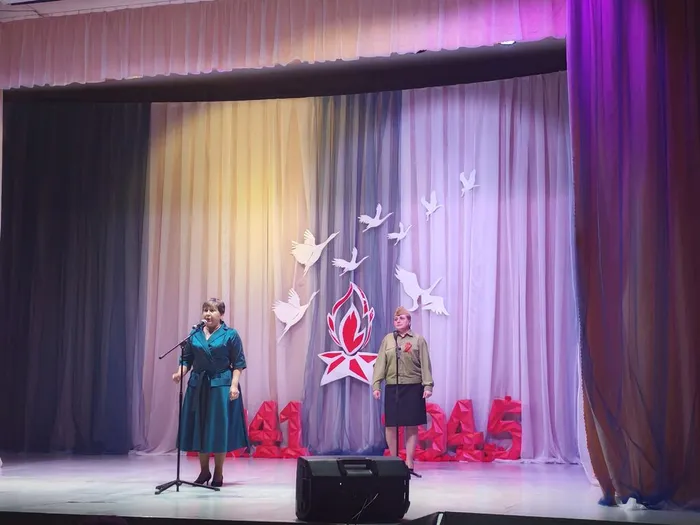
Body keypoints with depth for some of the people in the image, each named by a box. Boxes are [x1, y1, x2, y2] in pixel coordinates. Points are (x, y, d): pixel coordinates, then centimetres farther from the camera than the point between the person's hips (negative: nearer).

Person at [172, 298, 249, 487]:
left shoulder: (230, 335, -1)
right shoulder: (194, 334, 9)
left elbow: (238, 363, -3)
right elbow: (186, 358, 9)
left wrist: (234, 385, -13)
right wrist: (180, 372, -10)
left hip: (221, 386, -4)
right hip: (197, 386, 4)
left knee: (219, 428, -1)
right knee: (199, 427, 7)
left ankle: (218, 474, 12)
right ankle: (204, 471, 22)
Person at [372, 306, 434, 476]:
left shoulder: (418, 340, 2)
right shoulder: (387, 339, 7)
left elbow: (425, 364, 0)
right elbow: (380, 363, 4)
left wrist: (428, 386, -9)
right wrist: (376, 385, -3)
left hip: (413, 388, -2)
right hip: (392, 388, 2)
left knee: (411, 426, 1)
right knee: (390, 425, 2)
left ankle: (409, 463, 7)